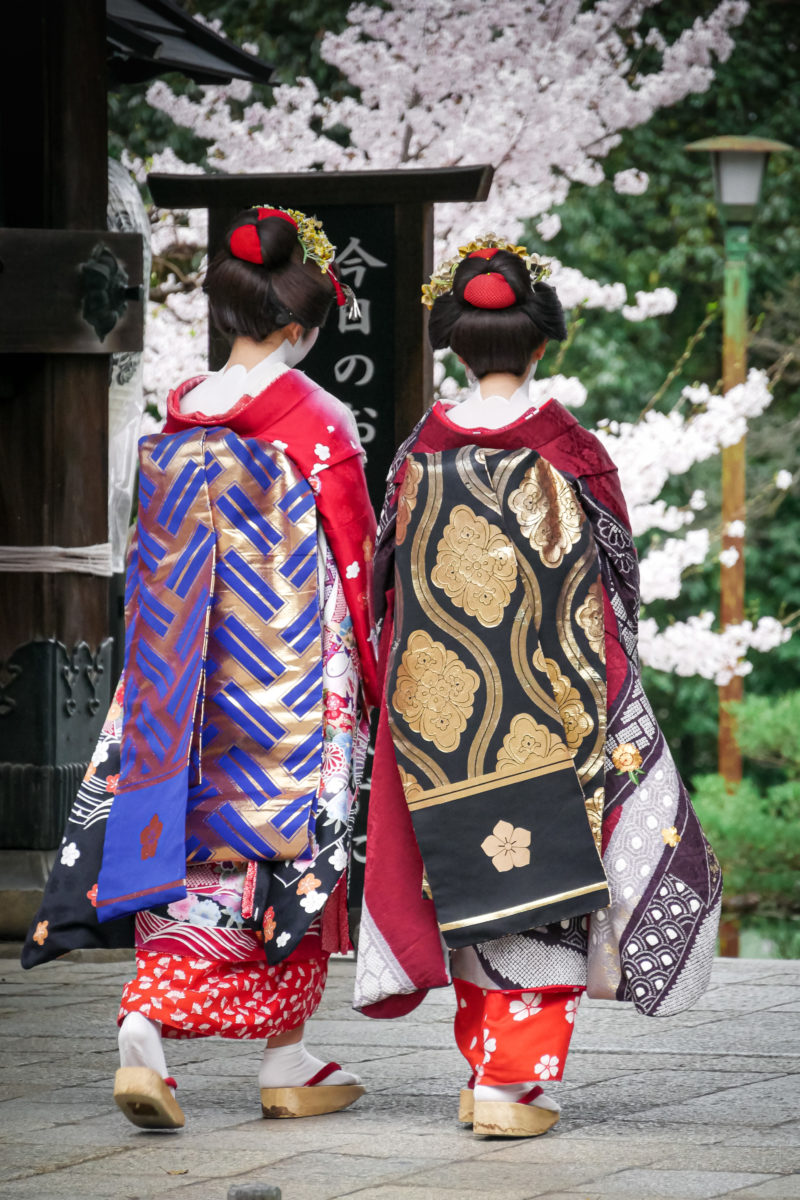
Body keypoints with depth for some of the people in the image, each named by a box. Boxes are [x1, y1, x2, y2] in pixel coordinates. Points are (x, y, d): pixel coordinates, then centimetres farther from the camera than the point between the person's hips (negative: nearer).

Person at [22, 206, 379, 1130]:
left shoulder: (178, 420, 6)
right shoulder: (315, 422, -10)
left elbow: (155, 571, 12)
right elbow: (355, 559, -7)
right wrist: (370, 670, 3)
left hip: (191, 677, 4)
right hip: (293, 675, -4)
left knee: (192, 853, 5)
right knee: (291, 853, 6)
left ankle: (144, 1028, -17)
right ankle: (288, 1067, 13)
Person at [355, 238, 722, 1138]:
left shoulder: (421, 456, -1)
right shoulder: (570, 455, -7)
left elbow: (390, 588, 6)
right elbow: (616, 584, -2)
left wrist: (406, 693, 17)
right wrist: (608, 687, 11)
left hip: (443, 705, 3)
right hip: (551, 706, -3)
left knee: (475, 876, 13)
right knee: (544, 879, 2)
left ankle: (484, 1071, 18)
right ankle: (517, 1083, -5)